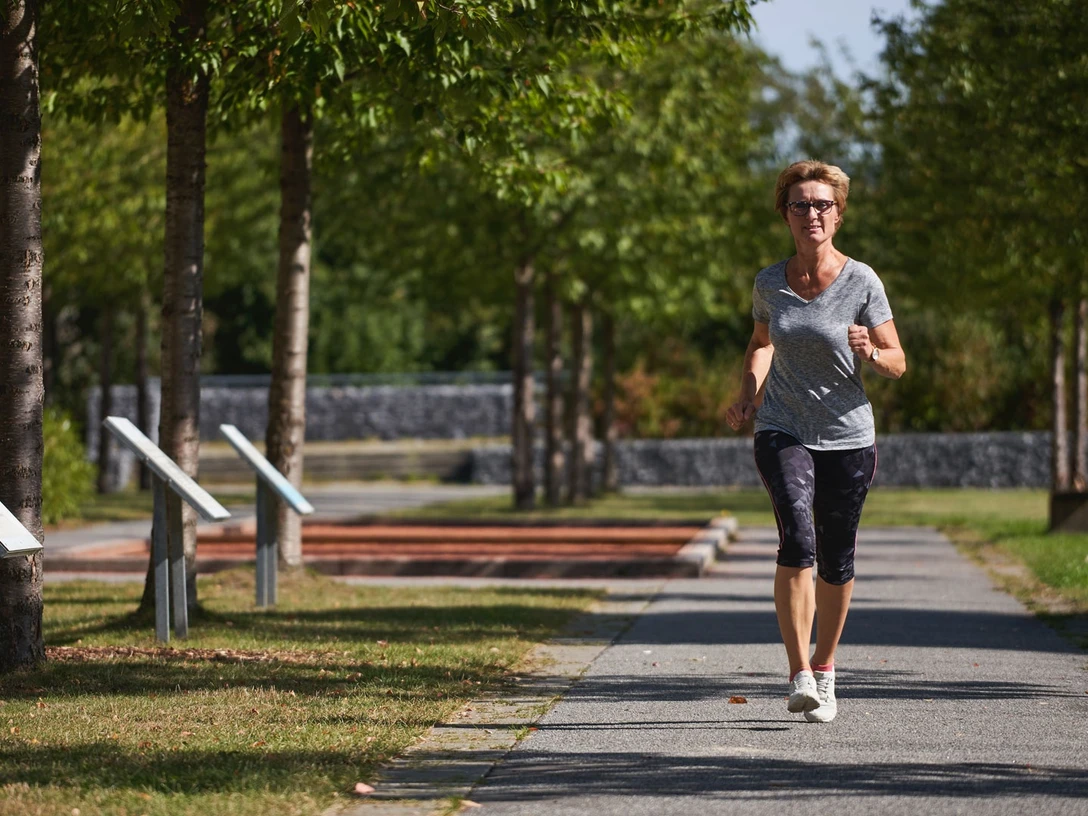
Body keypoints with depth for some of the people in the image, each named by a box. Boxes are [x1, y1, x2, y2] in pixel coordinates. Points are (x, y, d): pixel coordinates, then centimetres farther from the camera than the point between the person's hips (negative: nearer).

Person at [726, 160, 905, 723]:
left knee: (836, 563, 6)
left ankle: (824, 670, 28)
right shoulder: (770, 284, 2)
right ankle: (798, 674, -17)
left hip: (847, 437, 0)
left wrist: (869, 352, -23)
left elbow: (897, 364, -1)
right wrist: (749, 396, 7)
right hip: (782, 432, 0)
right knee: (797, 542, -21)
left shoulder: (862, 282, -5)